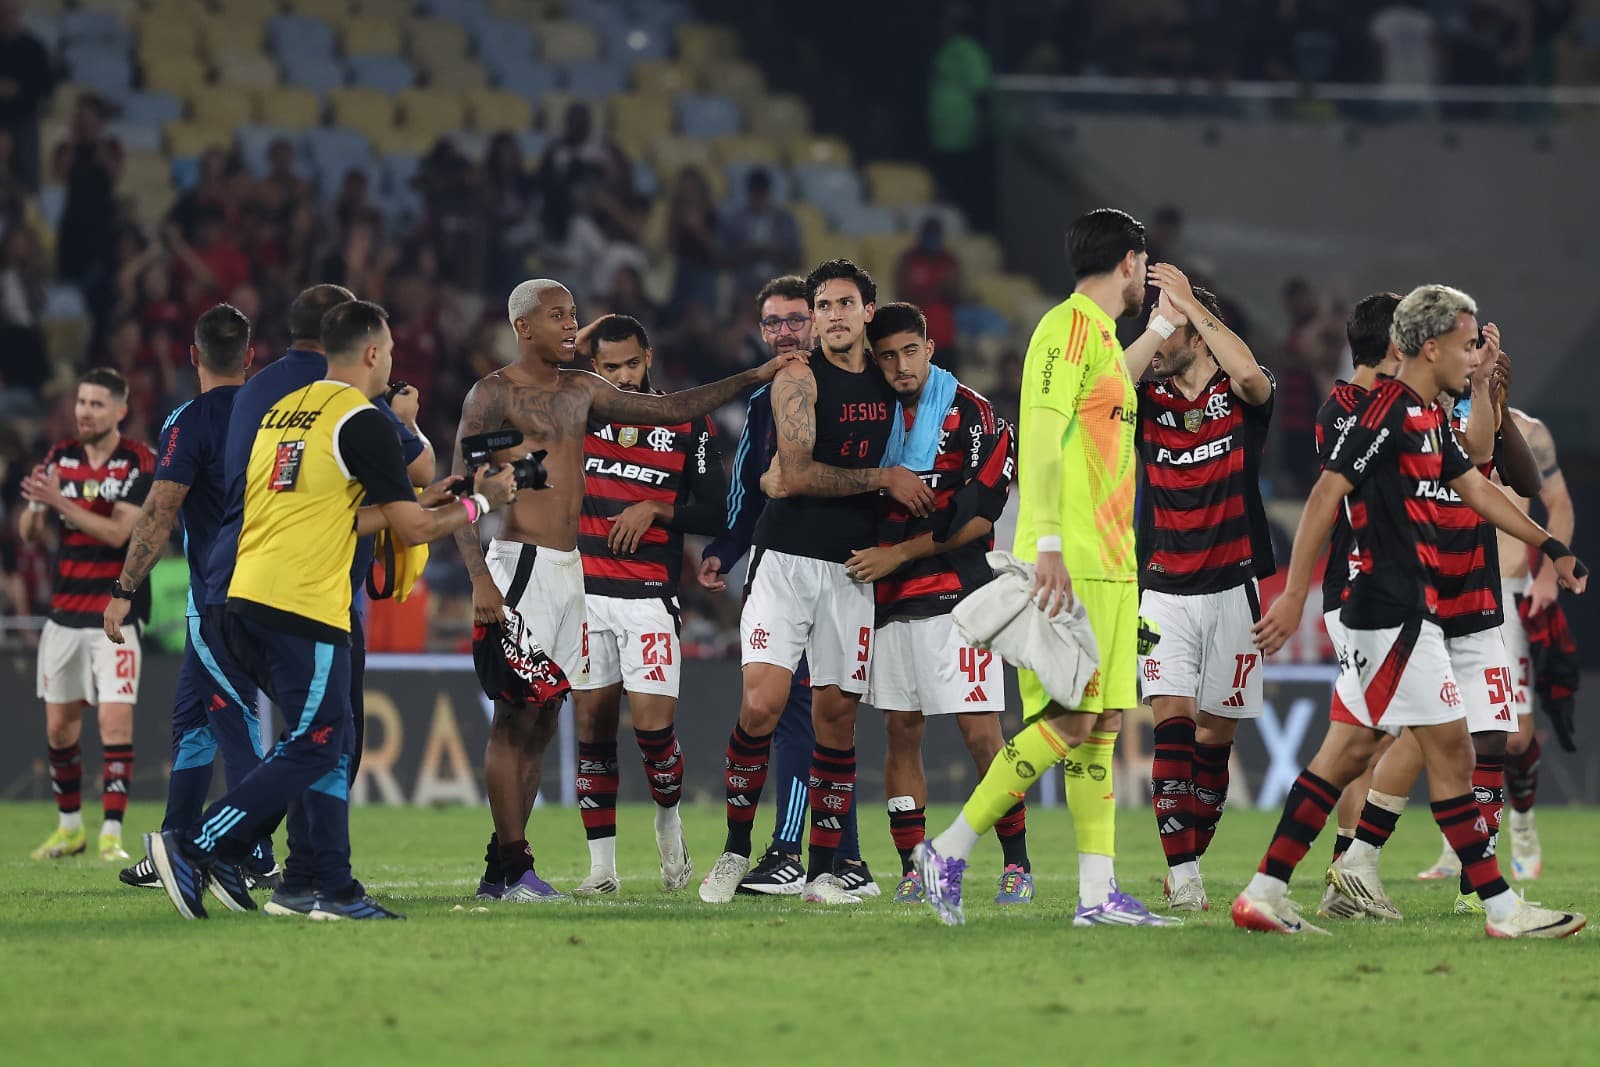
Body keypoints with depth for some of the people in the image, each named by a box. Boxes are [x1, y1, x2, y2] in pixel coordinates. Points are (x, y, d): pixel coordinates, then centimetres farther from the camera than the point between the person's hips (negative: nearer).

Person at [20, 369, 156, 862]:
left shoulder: (140, 462, -7)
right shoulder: (61, 457, 7)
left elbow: (118, 531, -17)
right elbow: (28, 533, 6)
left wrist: (60, 502, -25)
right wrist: (35, 503, -16)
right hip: (64, 612, 5)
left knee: (115, 720, -13)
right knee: (59, 726, 8)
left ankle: (111, 834, -11)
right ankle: (69, 826, 21)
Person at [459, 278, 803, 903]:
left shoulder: (581, 390, 17)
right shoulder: (494, 394, -5)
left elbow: (669, 409, 20)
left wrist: (754, 378, 14)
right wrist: (480, 579, -18)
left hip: (570, 567, 8)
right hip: (523, 563, -8)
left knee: (541, 718, 6)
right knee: (516, 715, -9)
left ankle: (503, 869, 8)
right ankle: (511, 867, -8)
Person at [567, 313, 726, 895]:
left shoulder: (687, 425, 4)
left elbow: (713, 512, 5)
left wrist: (655, 510, -8)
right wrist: (575, 343, 0)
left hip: (649, 596, -2)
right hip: (585, 590, 2)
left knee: (653, 723, -11)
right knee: (592, 725, 1)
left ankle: (669, 821, 19)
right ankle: (601, 865, 7)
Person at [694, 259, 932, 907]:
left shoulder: (888, 384, 13)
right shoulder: (799, 379, -4)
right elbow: (797, 476, -13)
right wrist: (882, 479, -8)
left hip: (852, 567, 4)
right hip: (786, 559, -4)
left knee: (837, 714, 3)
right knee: (760, 707, -14)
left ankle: (822, 873, 7)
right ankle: (735, 853, 2)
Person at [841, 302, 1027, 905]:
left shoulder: (972, 417, -4)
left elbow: (976, 519, -10)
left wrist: (897, 554, -9)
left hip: (956, 593, -5)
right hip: (891, 601, 5)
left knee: (981, 734, -9)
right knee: (901, 734, 5)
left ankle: (1017, 865, -2)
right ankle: (913, 870, 10)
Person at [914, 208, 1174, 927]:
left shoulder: (1098, 332, 18)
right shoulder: (1068, 327, -10)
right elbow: (1042, 436, -19)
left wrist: (1161, 328, 51)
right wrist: (1049, 546, -26)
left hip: (1109, 564, 10)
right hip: (1071, 564, -10)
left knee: (1103, 725, 5)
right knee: (1069, 720, -13)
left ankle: (1098, 892, 3)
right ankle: (949, 852, -8)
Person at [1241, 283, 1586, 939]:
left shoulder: (1428, 417, 17)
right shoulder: (1386, 409, -14)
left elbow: (1476, 488, 30)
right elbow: (1325, 496, -18)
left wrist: (1549, 546, 33)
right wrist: (1293, 596, -21)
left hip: (1389, 611, 10)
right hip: (1392, 609, -10)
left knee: (1348, 751, 9)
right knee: (1450, 748, -6)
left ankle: (1265, 892, 10)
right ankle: (1502, 909, -2)